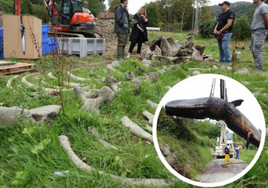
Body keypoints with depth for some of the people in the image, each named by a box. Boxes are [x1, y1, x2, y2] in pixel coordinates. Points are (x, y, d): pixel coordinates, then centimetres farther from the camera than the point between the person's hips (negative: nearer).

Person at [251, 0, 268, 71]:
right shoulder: (258, 7, 19)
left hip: (259, 32, -10)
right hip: (254, 31, 10)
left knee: (257, 50, -13)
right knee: (254, 50, 10)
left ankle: (259, 69, -12)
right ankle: (257, 67, 14)